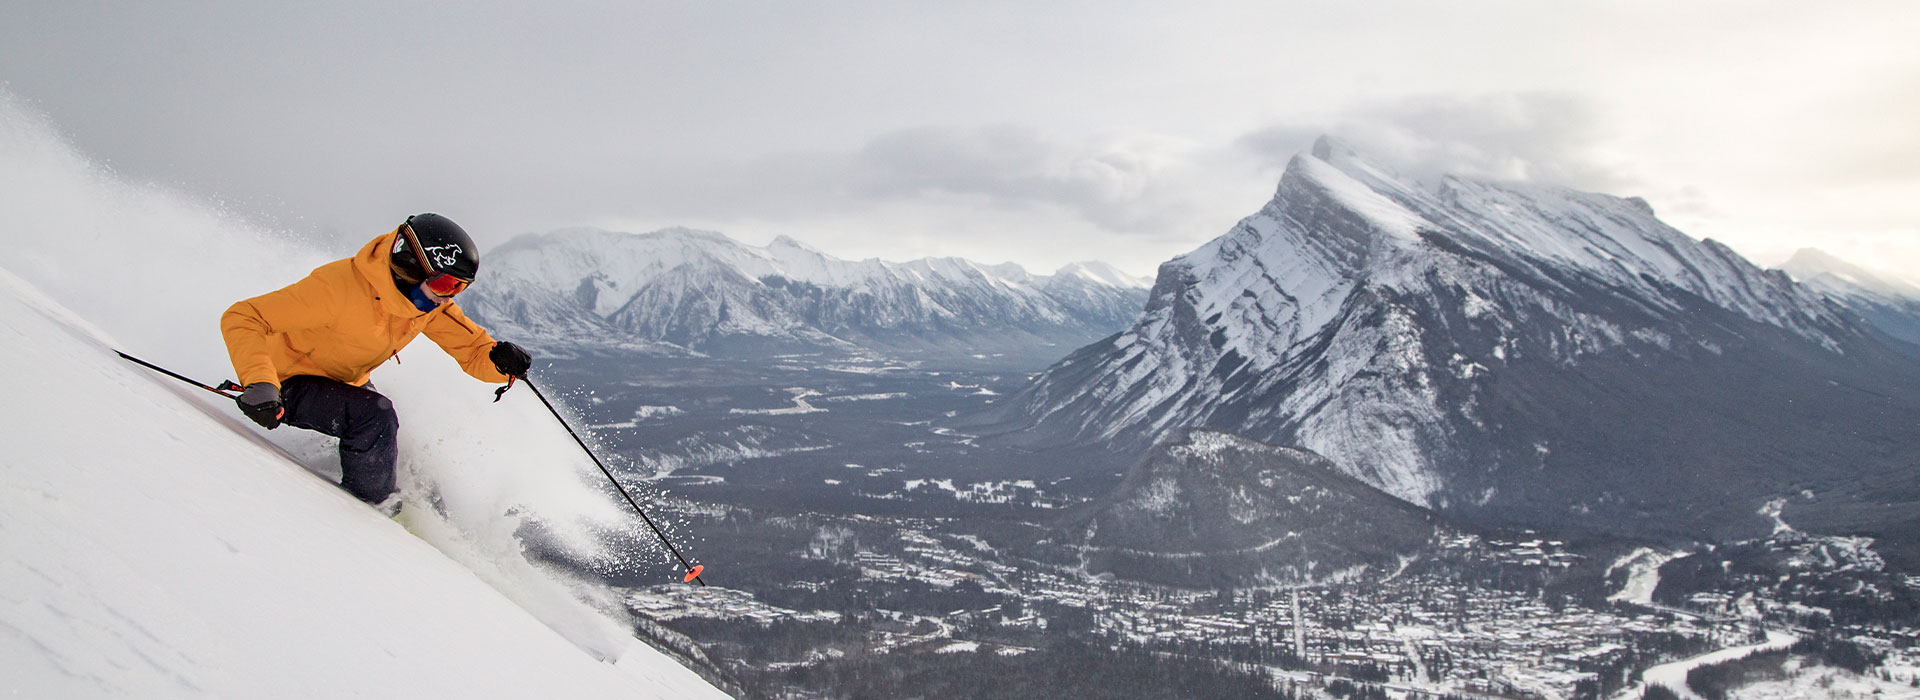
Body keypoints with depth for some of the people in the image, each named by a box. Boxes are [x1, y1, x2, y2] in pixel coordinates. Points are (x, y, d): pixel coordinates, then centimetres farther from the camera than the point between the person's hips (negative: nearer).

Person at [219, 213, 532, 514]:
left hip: (348, 385, 7)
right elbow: (241, 318, -33)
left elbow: (474, 351, -7)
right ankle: (373, 511, -8)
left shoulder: (432, 303, -14)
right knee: (375, 417, -28)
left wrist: (499, 359, -31)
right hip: (292, 385, -7)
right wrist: (259, 383, -48)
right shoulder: (339, 288, -35)